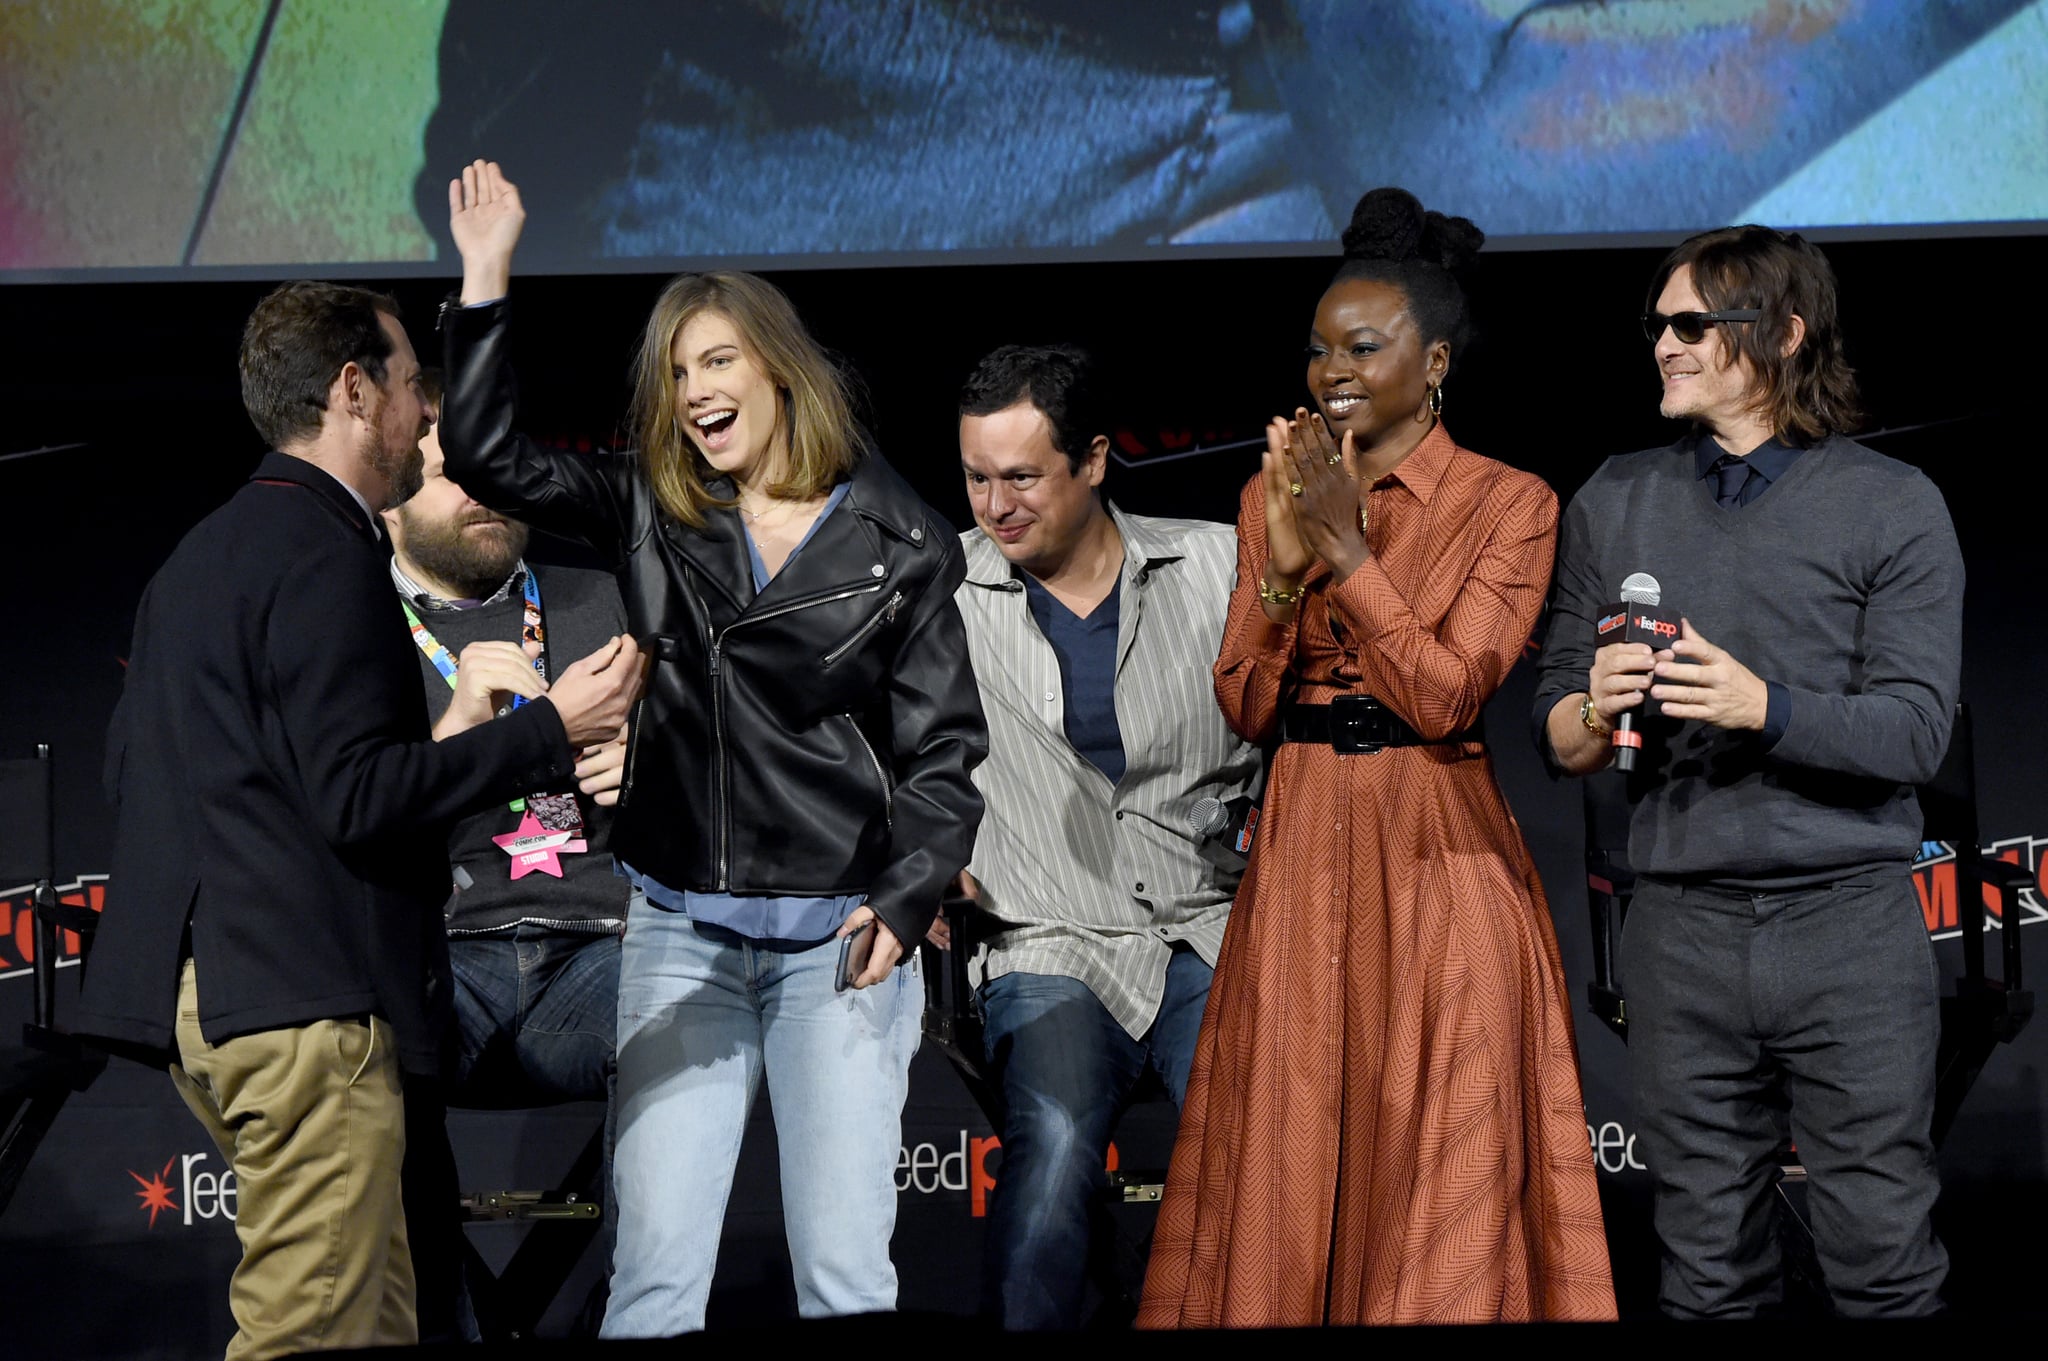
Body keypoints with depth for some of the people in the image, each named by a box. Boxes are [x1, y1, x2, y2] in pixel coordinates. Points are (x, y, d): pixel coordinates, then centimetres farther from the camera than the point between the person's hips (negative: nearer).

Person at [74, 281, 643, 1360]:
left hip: (202, 989, 10)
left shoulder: (201, 554, 19)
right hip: (302, 998, -10)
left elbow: (126, 765, 22)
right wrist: (550, 728, -12)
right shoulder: (323, 555, -12)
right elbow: (359, 798, -19)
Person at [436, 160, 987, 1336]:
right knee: (655, 1269, 2)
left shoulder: (903, 543, 0)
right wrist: (487, 278, -4)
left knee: (846, 1273, -1)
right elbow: (486, 455, 2)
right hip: (683, 931, 2)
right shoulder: (652, 514, 7)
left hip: (838, 934, -2)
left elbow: (945, 751, 0)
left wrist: (904, 900, -13)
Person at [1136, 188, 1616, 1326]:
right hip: (1304, 852, 4)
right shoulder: (1274, 494, 10)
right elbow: (1246, 709, 3)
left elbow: (1447, 697, -12)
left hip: (1439, 859, -4)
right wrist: (1284, 566, -12)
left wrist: (1346, 548, -16)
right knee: (1295, 1163, 6)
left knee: (1435, 1168, -1)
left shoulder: (1509, 504, -2)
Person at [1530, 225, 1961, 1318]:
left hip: (1851, 923, -2)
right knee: (1707, 1270, 8)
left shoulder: (1893, 506, 1)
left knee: (1882, 1261, 0)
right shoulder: (1616, 504, 12)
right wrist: (1597, 711, -12)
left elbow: (1914, 733, -7)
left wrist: (1766, 708, -23)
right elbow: (1555, 736, 11)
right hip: (1681, 929, 3)